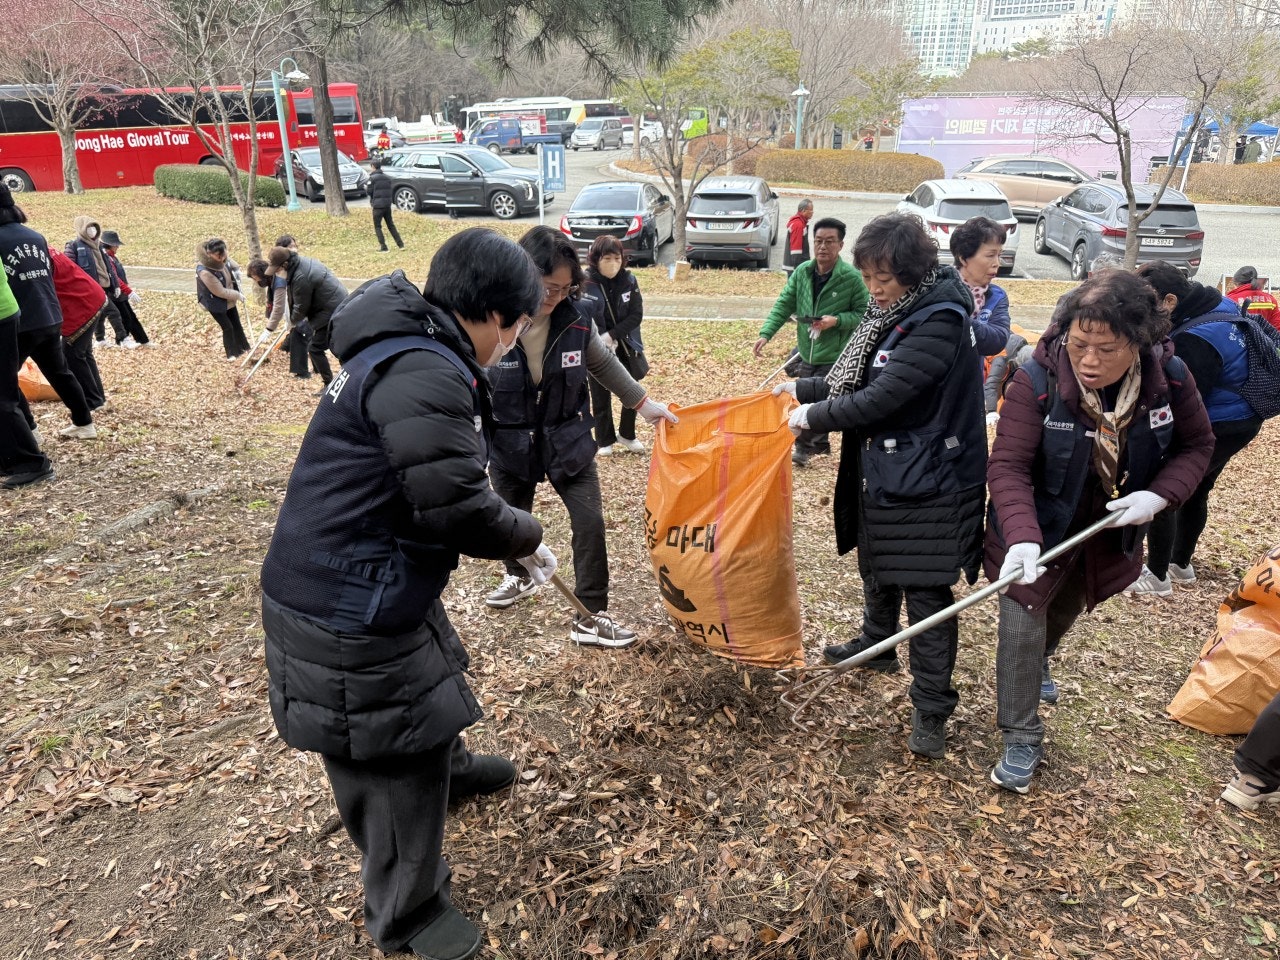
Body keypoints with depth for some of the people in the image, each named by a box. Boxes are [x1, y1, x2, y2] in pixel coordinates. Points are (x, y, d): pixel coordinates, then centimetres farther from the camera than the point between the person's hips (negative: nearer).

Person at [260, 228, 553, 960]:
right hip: (348, 615, -10)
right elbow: (456, 509, -28)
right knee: (394, 760, 7)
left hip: (375, 590, 10)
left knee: (430, 689, 33)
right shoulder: (423, 375, -27)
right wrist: (528, 538, -10)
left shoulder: (417, 355, 7)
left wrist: (510, 537, 10)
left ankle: (450, 766, 62)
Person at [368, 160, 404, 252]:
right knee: (391, 225, 15)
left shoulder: (372, 178, -9)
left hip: (378, 205, -6)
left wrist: (371, 203, 9)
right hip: (388, 205, 6)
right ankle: (400, 244, 12)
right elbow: (390, 191, 12)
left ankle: (383, 247, -4)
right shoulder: (387, 177, 10)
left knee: (377, 226, 2)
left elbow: (370, 192, -7)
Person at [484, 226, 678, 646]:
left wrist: (642, 402, 11)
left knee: (590, 521, -4)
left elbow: (603, 363, 7)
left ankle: (590, 618, 10)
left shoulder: (575, 319, -13)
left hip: (567, 440, 1)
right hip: (509, 445, -1)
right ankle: (519, 577, 52)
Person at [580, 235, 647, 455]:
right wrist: (601, 340, -21)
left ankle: (627, 435, 33)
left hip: (626, 347, 3)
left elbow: (636, 315, -8)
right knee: (601, 398, 9)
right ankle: (605, 440, 26)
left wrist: (612, 335, -17)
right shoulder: (586, 283, -15)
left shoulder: (629, 280, -7)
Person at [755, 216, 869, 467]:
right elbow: (784, 305, -1)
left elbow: (864, 313, -7)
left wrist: (837, 320, -23)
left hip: (834, 356, -5)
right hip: (805, 351, 5)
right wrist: (765, 333, -13)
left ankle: (804, 447, 17)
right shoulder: (802, 272, -2)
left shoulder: (852, 277, -14)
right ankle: (820, 443, 37)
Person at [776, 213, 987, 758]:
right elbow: (860, 379, 18)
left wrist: (812, 417, -15)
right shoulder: (895, 313, 7)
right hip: (882, 469, 10)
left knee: (926, 594, -3)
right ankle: (877, 645, 50)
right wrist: (803, 389, 15)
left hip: (926, 482, -10)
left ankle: (931, 710, 9)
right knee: (877, 568, 26)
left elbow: (880, 399, -26)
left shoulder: (938, 323, -22)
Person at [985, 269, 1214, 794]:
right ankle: (1021, 739, 10)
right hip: (1038, 527, -4)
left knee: (1065, 609, 26)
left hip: (1110, 528, 4)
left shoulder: (1169, 377, -17)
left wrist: (1159, 496, -20)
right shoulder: (1037, 380, -29)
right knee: (1022, 622, -8)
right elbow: (1008, 466, -29)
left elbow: (1196, 444, -2)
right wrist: (1022, 537, -43)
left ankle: (1038, 664, 59)